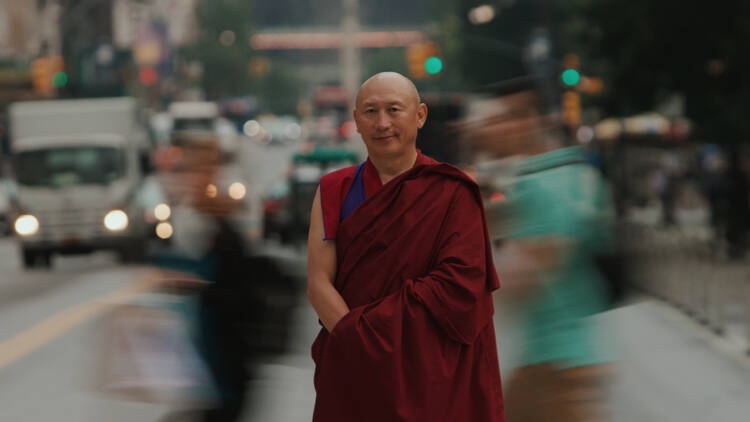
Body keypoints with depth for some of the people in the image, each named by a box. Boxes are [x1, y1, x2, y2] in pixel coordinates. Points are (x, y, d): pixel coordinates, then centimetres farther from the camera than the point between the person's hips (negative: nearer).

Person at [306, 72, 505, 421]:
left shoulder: (452, 193, -2)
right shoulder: (334, 192, 6)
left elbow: (460, 286, -12)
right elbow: (318, 283, -1)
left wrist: (360, 333, -17)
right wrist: (362, 345, -18)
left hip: (432, 375, -2)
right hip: (352, 379, 2)